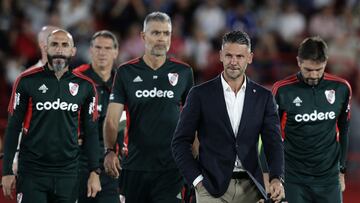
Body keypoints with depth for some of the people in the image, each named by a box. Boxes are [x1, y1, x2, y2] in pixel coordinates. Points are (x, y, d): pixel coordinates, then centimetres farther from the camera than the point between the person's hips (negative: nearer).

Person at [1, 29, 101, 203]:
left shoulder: (85, 86, 5)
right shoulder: (27, 81, -1)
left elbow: (91, 132, 10)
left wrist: (94, 172, 3)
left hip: (67, 174, 2)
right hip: (32, 173, -2)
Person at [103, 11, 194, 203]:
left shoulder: (183, 72, 6)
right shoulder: (126, 72, 4)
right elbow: (112, 119, -1)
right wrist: (110, 151, -17)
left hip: (171, 167, -1)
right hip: (135, 164, 1)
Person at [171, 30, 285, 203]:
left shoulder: (263, 97, 7)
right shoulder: (200, 94, 0)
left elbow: (273, 142, 1)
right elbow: (180, 142, 2)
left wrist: (276, 178, -16)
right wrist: (197, 180, -7)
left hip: (250, 189, 3)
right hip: (212, 189, -3)